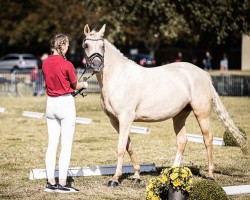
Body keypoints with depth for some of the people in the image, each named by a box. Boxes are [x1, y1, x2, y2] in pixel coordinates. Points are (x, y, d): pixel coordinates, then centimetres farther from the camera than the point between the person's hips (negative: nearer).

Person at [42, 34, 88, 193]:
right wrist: (84, 84, 19)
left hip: (51, 103, 6)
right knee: (66, 146, -1)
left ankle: (51, 182, 10)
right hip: (65, 103, -6)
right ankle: (62, 184, -2)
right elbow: (75, 86, -2)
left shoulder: (45, 64, 3)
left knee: (52, 145, 9)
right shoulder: (67, 65, -14)